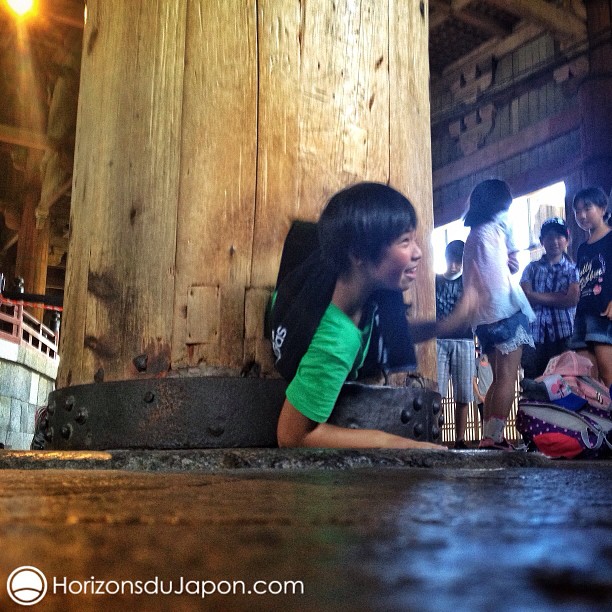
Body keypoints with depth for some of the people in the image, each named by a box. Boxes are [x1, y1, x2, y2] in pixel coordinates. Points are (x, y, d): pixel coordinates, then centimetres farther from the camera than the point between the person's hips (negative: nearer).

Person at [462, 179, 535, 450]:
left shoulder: (472, 236, 21)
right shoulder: (498, 225, 2)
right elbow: (514, 264, 10)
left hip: (483, 316, 8)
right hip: (506, 309, -8)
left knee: (498, 378, 11)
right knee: (507, 377, -10)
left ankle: (488, 436, 8)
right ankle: (494, 437, -18)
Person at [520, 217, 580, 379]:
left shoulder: (573, 269, 11)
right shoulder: (532, 268, 16)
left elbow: (572, 299, -5)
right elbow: (525, 296, 0)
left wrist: (539, 297, -2)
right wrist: (558, 297, -2)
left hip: (564, 335, -1)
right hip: (534, 334, 2)